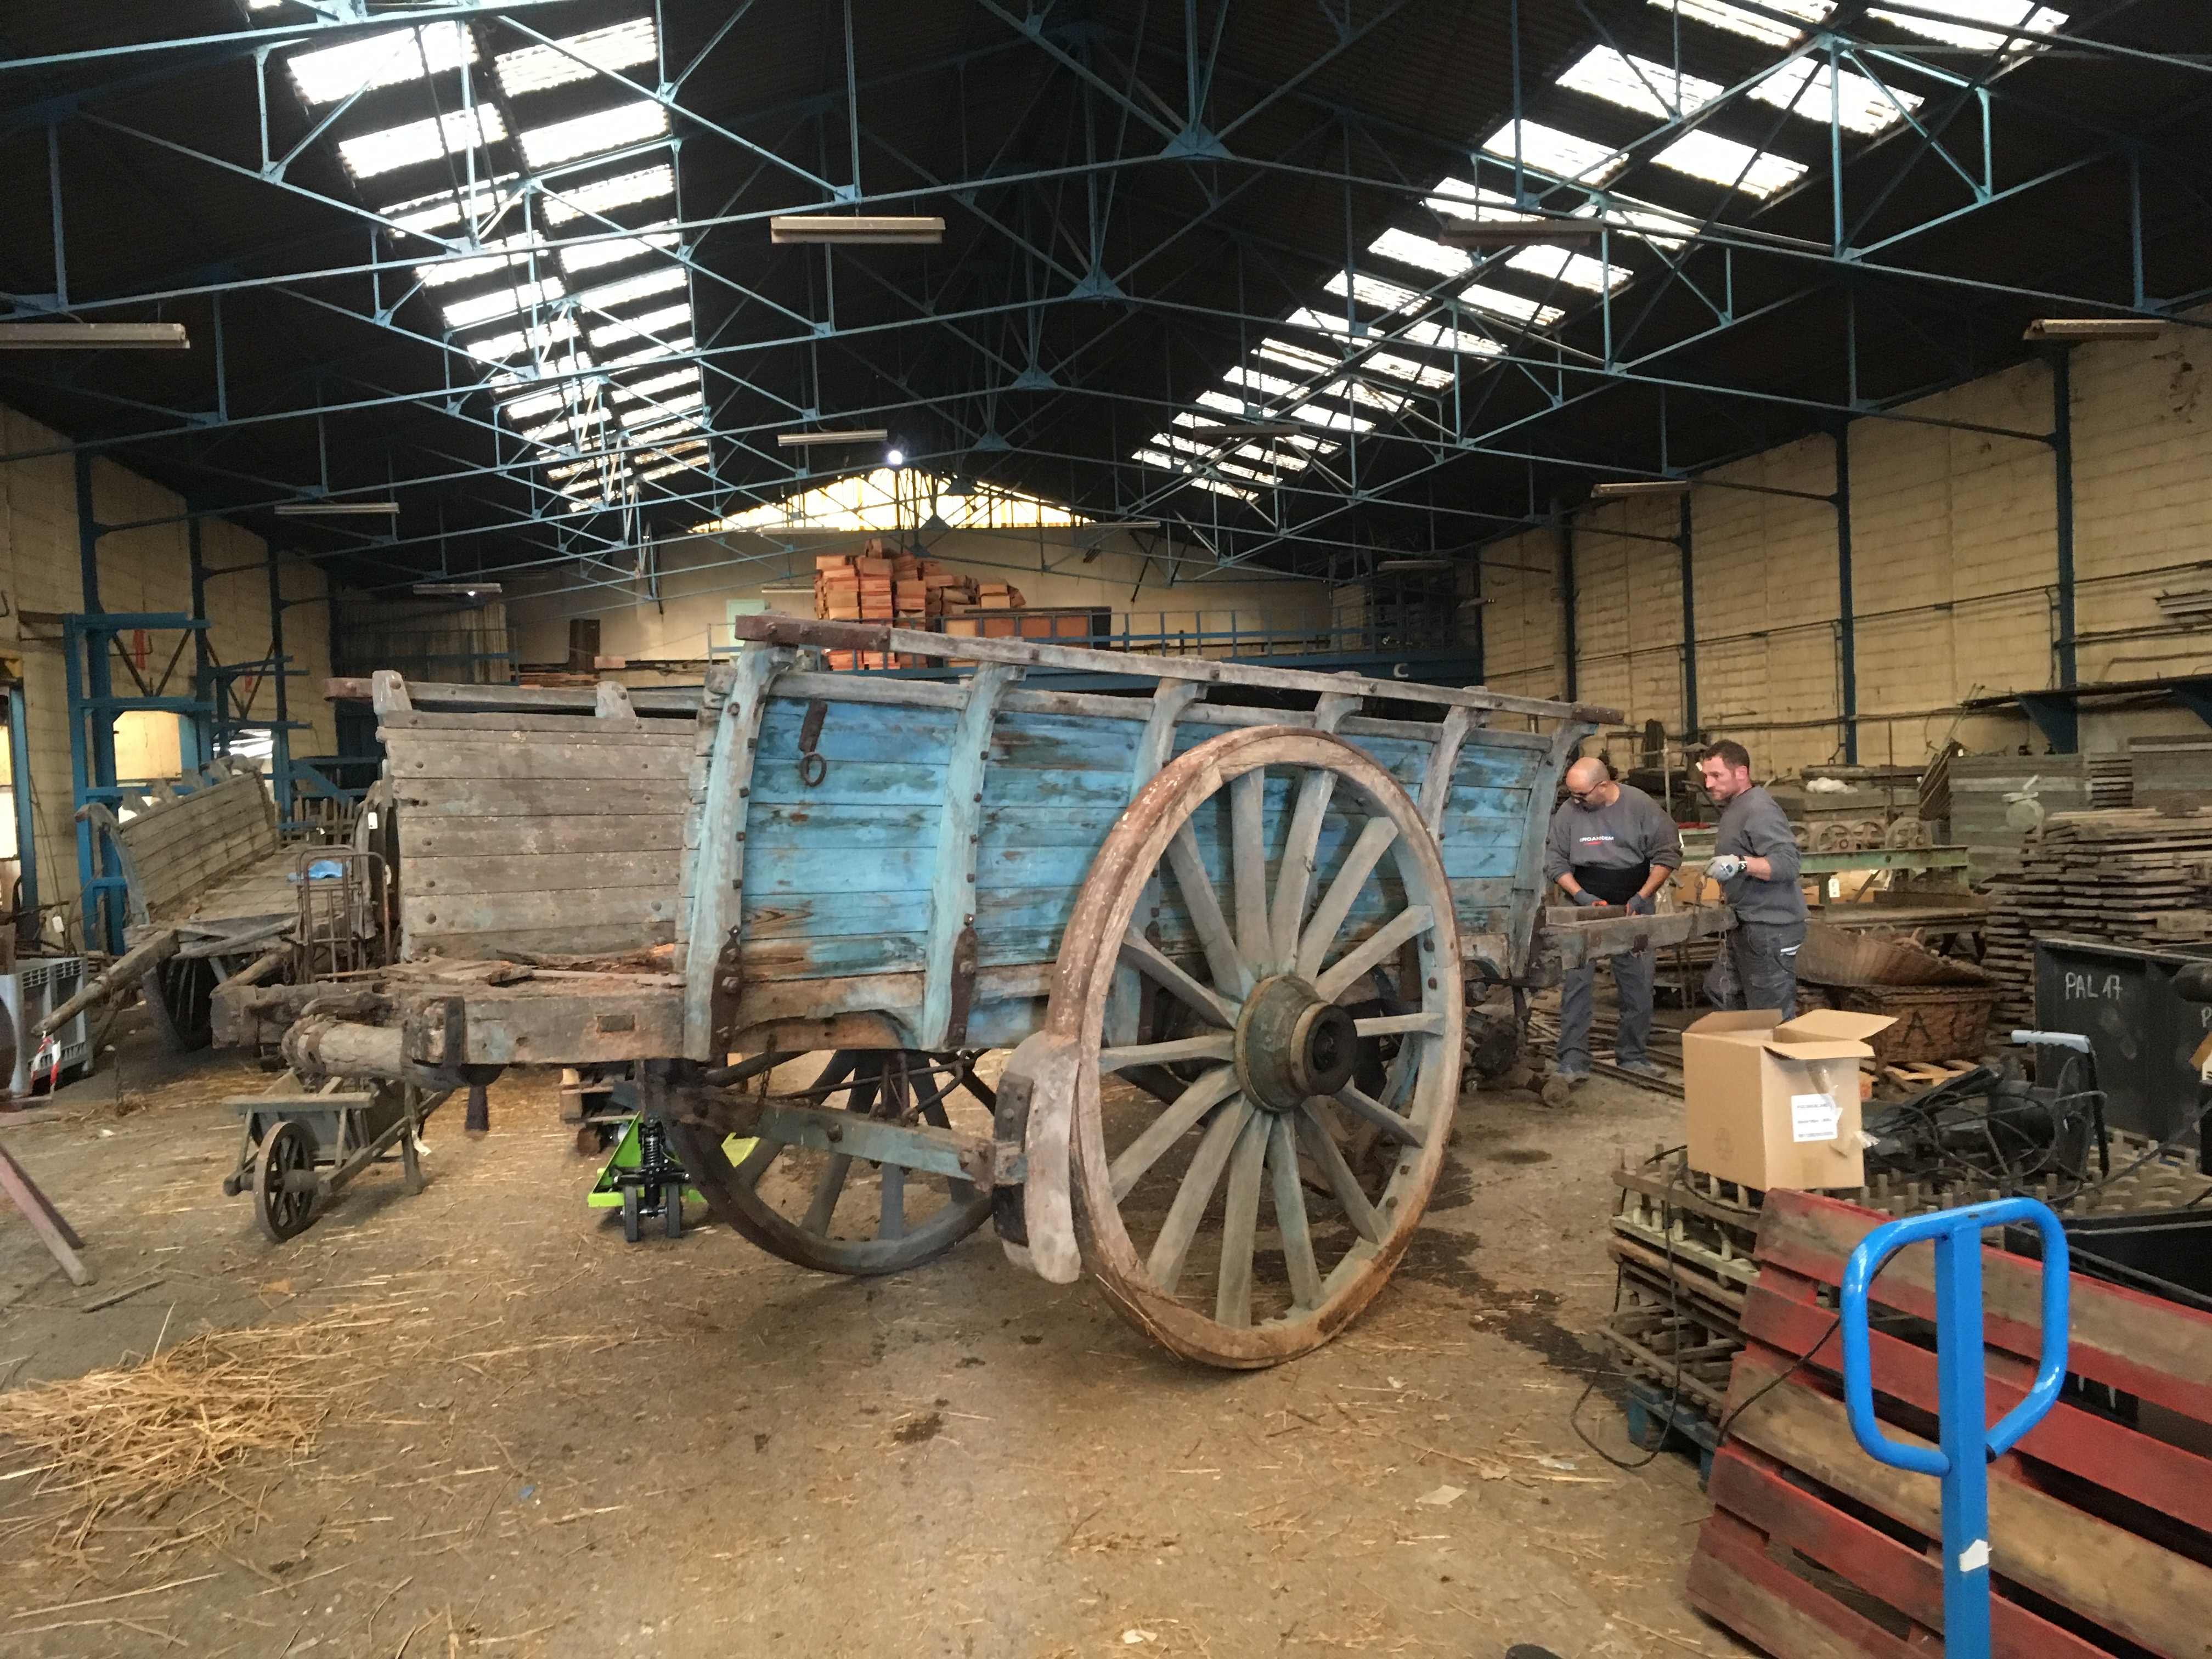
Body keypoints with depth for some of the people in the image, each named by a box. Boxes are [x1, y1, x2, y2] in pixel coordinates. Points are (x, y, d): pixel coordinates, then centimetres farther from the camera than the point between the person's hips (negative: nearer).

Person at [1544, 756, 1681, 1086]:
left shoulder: (1640, 805, -7)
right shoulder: (1568, 812, -4)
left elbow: (1668, 855, -1)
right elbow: (1555, 862, 3)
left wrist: (1641, 897, -9)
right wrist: (1582, 896, -10)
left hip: (1635, 909, 1)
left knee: (1639, 985, 6)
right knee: (1577, 984, -7)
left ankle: (1632, 1056, 20)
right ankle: (1573, 1062, -3)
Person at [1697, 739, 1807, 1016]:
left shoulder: (1759, 809, -18)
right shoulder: (1734, 807, 14)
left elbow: (1787, 863, -28)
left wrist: (1740, 864, -39)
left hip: (1769, 928, -11)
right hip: (1744, 925, 11)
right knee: (1721, 994, 17)